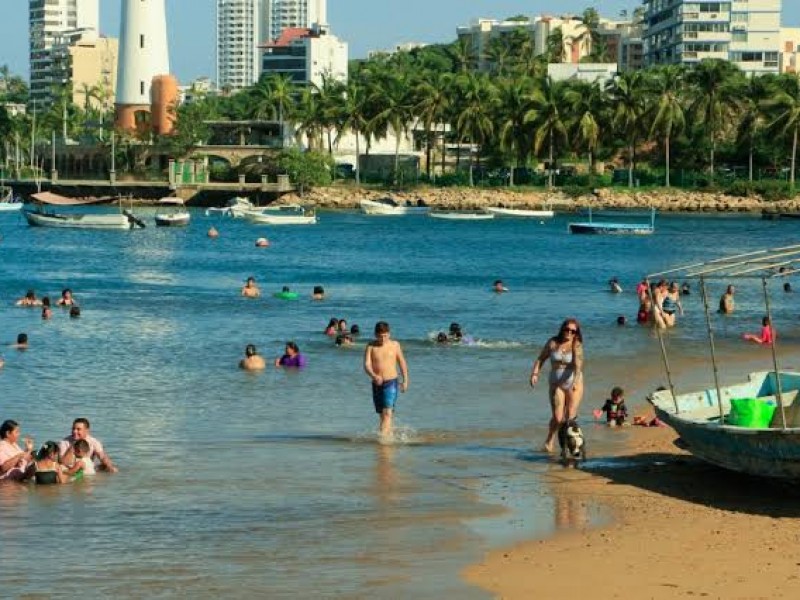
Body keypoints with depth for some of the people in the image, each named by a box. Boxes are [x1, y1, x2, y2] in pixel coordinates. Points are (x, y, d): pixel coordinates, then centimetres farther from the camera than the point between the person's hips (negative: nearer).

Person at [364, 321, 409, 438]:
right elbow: (367, 364, -12)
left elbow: (402, 362, 14)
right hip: (377, 384, 2)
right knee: (381, 414, 12)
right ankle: (389, 435, 27)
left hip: (391, 382, -2)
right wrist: (374, 376, -31)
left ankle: (382, 436, -26)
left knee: (387, 412, -17)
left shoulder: (395, 345, 1)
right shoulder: (371, 346, -1)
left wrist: (405, 380, 18)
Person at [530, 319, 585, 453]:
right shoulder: (553, 343, 0)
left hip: (574, 384, -1)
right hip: (556, 384, 1)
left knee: (570, 417, -4)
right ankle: (549, 441, 18)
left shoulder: (577, 345, -9)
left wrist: (576, 380, -39)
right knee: (557, 418, -6)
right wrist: (535, 373, -9)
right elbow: (540, 359, 7)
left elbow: (578, 364, -23)